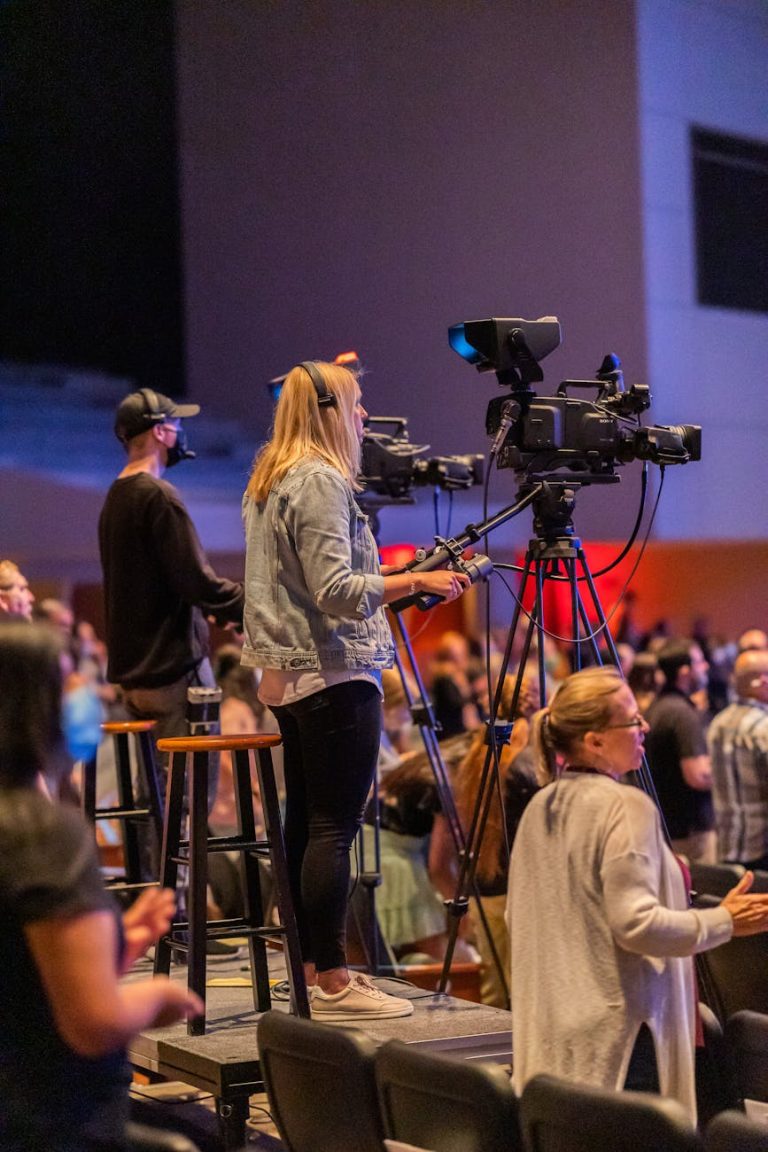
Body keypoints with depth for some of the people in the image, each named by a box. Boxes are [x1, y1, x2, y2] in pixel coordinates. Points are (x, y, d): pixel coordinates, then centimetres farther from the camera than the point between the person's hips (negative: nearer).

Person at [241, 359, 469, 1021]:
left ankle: (312, 966, 17)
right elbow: (336, 590, -20)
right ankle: (332, 983, -7)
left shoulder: (267, 481, 17)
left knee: (306, 822, 12)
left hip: (286, 674, 10)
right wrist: (415, 581, -14)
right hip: (333, 674, -10)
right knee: (335, 828, -8)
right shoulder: (321, 482, -13)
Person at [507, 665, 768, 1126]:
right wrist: (725, 921, -9)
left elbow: (518, 917, 18)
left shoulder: (540, 807, 11)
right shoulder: (626, 806, -14)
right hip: (617, 1032, -8)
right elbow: (637, 925, -19)